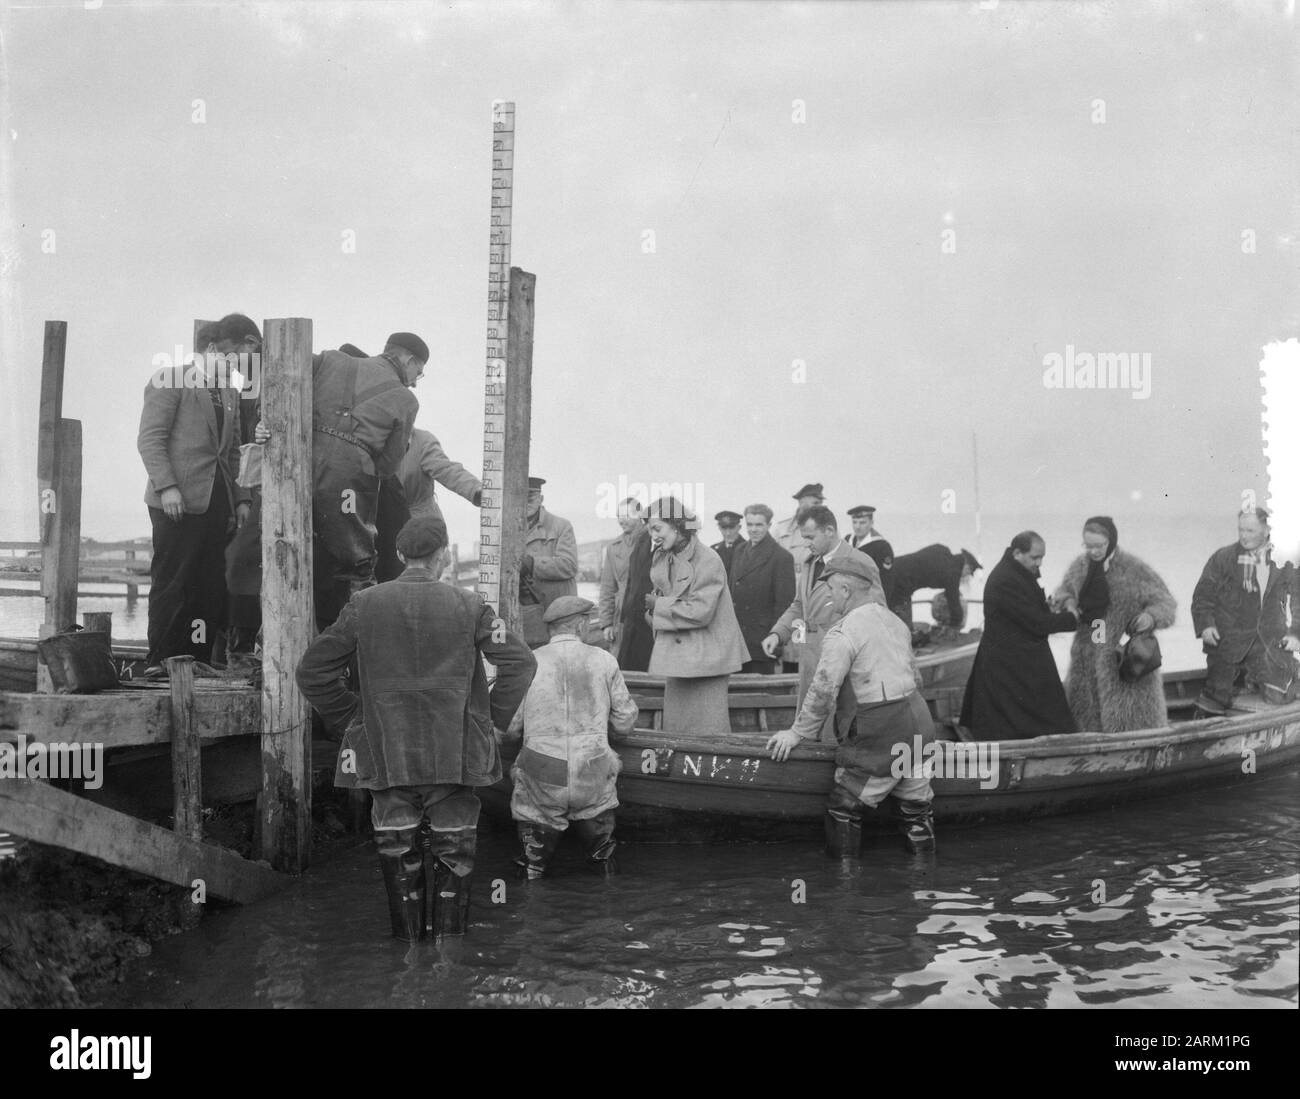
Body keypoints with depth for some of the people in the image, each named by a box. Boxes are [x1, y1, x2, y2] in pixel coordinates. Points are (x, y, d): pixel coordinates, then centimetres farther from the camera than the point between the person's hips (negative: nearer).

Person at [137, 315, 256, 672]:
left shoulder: (229, 393, 21)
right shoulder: (170, 380, -1)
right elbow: (150, 438, -7)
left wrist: (240, 498, 14)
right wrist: (166, 486, -17)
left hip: (217, 503, 7)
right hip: (179, 502, -7)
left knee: (212, 587, 3)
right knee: (173, 584, -6)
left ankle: (199, 662, 6)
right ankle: (161, 663, -1)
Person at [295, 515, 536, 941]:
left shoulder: (363, 606, 1)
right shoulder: (467, 606, -3)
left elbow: (313, 671, 3)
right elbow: (520, 663, -5)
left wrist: (349, 718, 12)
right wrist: (494, 718, 6)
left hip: (387, 754, 1)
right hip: (455, 754, -1)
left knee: (397, 845, 10)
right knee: (452, 843, 10)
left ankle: (408, 940, 14)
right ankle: (449, 939, 13)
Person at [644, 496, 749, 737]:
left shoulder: (708, 560, -15)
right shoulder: (661, 558, 9)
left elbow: (700, 612, -20)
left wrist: (659, 606, -12)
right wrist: (654, 606, -6)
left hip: (705, 653, -7)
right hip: (676, 657, 7)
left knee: (709, 732, -5)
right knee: (674, 728, 9)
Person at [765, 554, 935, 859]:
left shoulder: (843, 633, -13)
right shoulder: (894, 622, 14)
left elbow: (823, 690, -16)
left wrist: (798, 732, -6)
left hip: (878, 736, -8)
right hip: (918, 723, 8)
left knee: (844, 807, 2)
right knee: (916, 804, 14)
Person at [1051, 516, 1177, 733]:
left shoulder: (1135, 569, -10)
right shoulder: (1079, 566, 4)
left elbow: (1166, 602, -5)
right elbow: (1065, 590, 21)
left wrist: (1151, 616, -25)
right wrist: (1063, 599, -3)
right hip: (1087, 657, 5)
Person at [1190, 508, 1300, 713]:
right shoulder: (1221, 558, 2)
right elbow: (1202, 596, 3)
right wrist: (1205, 625, -13)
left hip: (1270, 640, 1)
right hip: (1228, 640, -1)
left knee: (1279, 695, -13)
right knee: (1215, 701, -11)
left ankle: (1253, 675, 18)